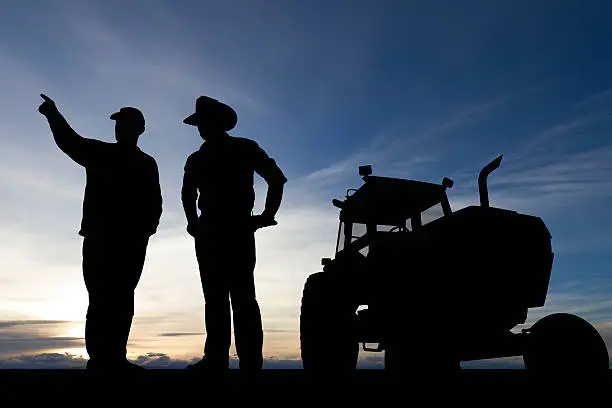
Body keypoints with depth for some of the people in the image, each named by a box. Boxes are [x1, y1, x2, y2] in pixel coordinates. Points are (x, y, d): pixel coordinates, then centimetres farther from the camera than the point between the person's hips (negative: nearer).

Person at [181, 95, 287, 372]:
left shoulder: (245, 149, 5)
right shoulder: (197, 159, 18)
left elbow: (277, 179, 2)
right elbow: (188, 193, 28)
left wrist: (267, 216, -3)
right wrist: (194, 224, 15)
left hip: (238, 231, -5)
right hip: (209, 233, 5)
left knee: (242, 297, -11)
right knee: (214, 297, 3)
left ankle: (250, 362, -11)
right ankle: (215, 358, 6)